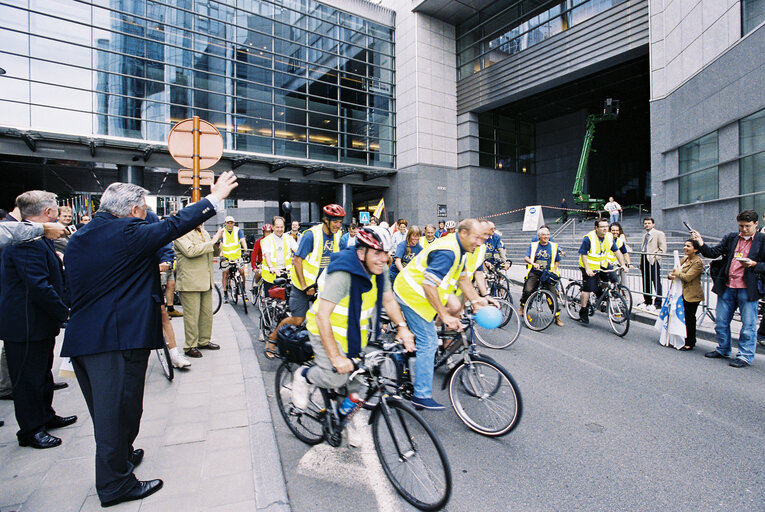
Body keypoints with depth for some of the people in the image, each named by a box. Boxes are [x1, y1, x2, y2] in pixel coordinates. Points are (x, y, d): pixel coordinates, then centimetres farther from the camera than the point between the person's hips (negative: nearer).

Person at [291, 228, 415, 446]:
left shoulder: (379, 270, -9)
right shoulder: (342, 274, -33)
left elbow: (389, 300, 2)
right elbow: (322, 316, -34)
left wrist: (402, 327, -14)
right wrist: (335, 357, -37)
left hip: (355, 334, 7)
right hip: (328, 330, -6)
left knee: (356, 381, 8)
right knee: (337, 377, -21)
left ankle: (349, 420, 35)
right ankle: (303, 376, 12)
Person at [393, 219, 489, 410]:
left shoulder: (459, 249, 6)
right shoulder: (447, 252, -28)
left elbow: (462, 277, 14)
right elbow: (429, 285, -32)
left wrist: (476, 299, 3)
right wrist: (444, 315, -28)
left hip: (419, 292, 10)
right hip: (412, 295, -10)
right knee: (428, 343, -8)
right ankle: (422, 396, 0)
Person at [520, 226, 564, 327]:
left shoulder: (553, 246, 9)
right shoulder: (533, 245, 6)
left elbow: (557, 261, 16)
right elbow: (526, 258, -6)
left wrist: (554, 270, -2)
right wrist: (533, 263, -26)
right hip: (534, 273, -1)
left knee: (553, 294, -12)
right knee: (528, 290, -23)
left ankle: (557, 316, 3)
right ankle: (522, 306, 7)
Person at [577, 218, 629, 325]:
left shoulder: (609, 237, 0)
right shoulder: (589, 238, -18)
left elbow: (617, 251, 9)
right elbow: (583, 254, -17)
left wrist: (623, 265, 1)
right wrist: (587, 269, -24)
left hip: (603, 264, 6)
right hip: (590, 267, -5)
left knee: (614, 280, -13)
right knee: (587, 289, -3)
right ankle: (583, 312, 9)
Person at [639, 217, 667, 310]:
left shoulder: (659, 234, -2)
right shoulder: (645, 235, 21)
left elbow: (663, 249, -8)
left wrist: (655, 257, -15)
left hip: (653, 261, -7)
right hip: (644, 261, 7)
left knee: (656, 282, -5)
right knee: (646, 282, 11)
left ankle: (657, 303, -2)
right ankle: (647, 301, 20)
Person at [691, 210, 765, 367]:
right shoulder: (730, 238, 8)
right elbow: (714, 252, 1)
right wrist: (701, 243, -14)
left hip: (748, 289, -4)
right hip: (727, 287, 4)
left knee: (748, 324, 3)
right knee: (721, 321, 13)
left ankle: (745, 356, 15)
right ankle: (723, 350, 29)